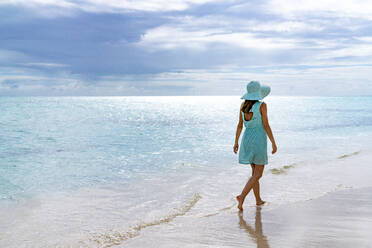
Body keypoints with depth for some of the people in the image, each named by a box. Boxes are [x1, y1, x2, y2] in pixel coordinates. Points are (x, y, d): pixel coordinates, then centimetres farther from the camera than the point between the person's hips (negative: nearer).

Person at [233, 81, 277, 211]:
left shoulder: (243, 105, 2)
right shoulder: (262, 105, -13)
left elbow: (240, 125, 6)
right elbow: (266, 125, -14)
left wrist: (236, 142, 13)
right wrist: (273, 143, -7)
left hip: (247, 139, 6)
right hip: (259, 139, -6)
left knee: (255, 172, 17)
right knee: (258, 174, -1)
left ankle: (258, 200, 22)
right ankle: (242, 196, -17)